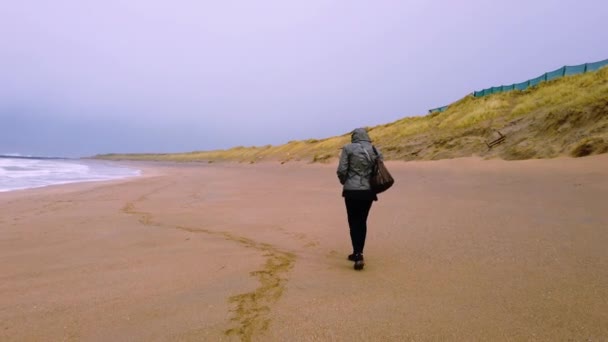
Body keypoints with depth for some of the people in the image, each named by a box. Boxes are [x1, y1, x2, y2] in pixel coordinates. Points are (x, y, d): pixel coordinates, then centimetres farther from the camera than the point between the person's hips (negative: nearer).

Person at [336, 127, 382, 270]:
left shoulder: (348, 148, -5)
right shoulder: (374, 150, 6)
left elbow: (341, 170, -8)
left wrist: (344, 182, 11)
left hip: (352, 190, -4)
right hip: (368, 191, 4)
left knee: (354, 223, 3)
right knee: (362, 222, 16)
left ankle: (358, 255, -7)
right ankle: (358, 253, 25)